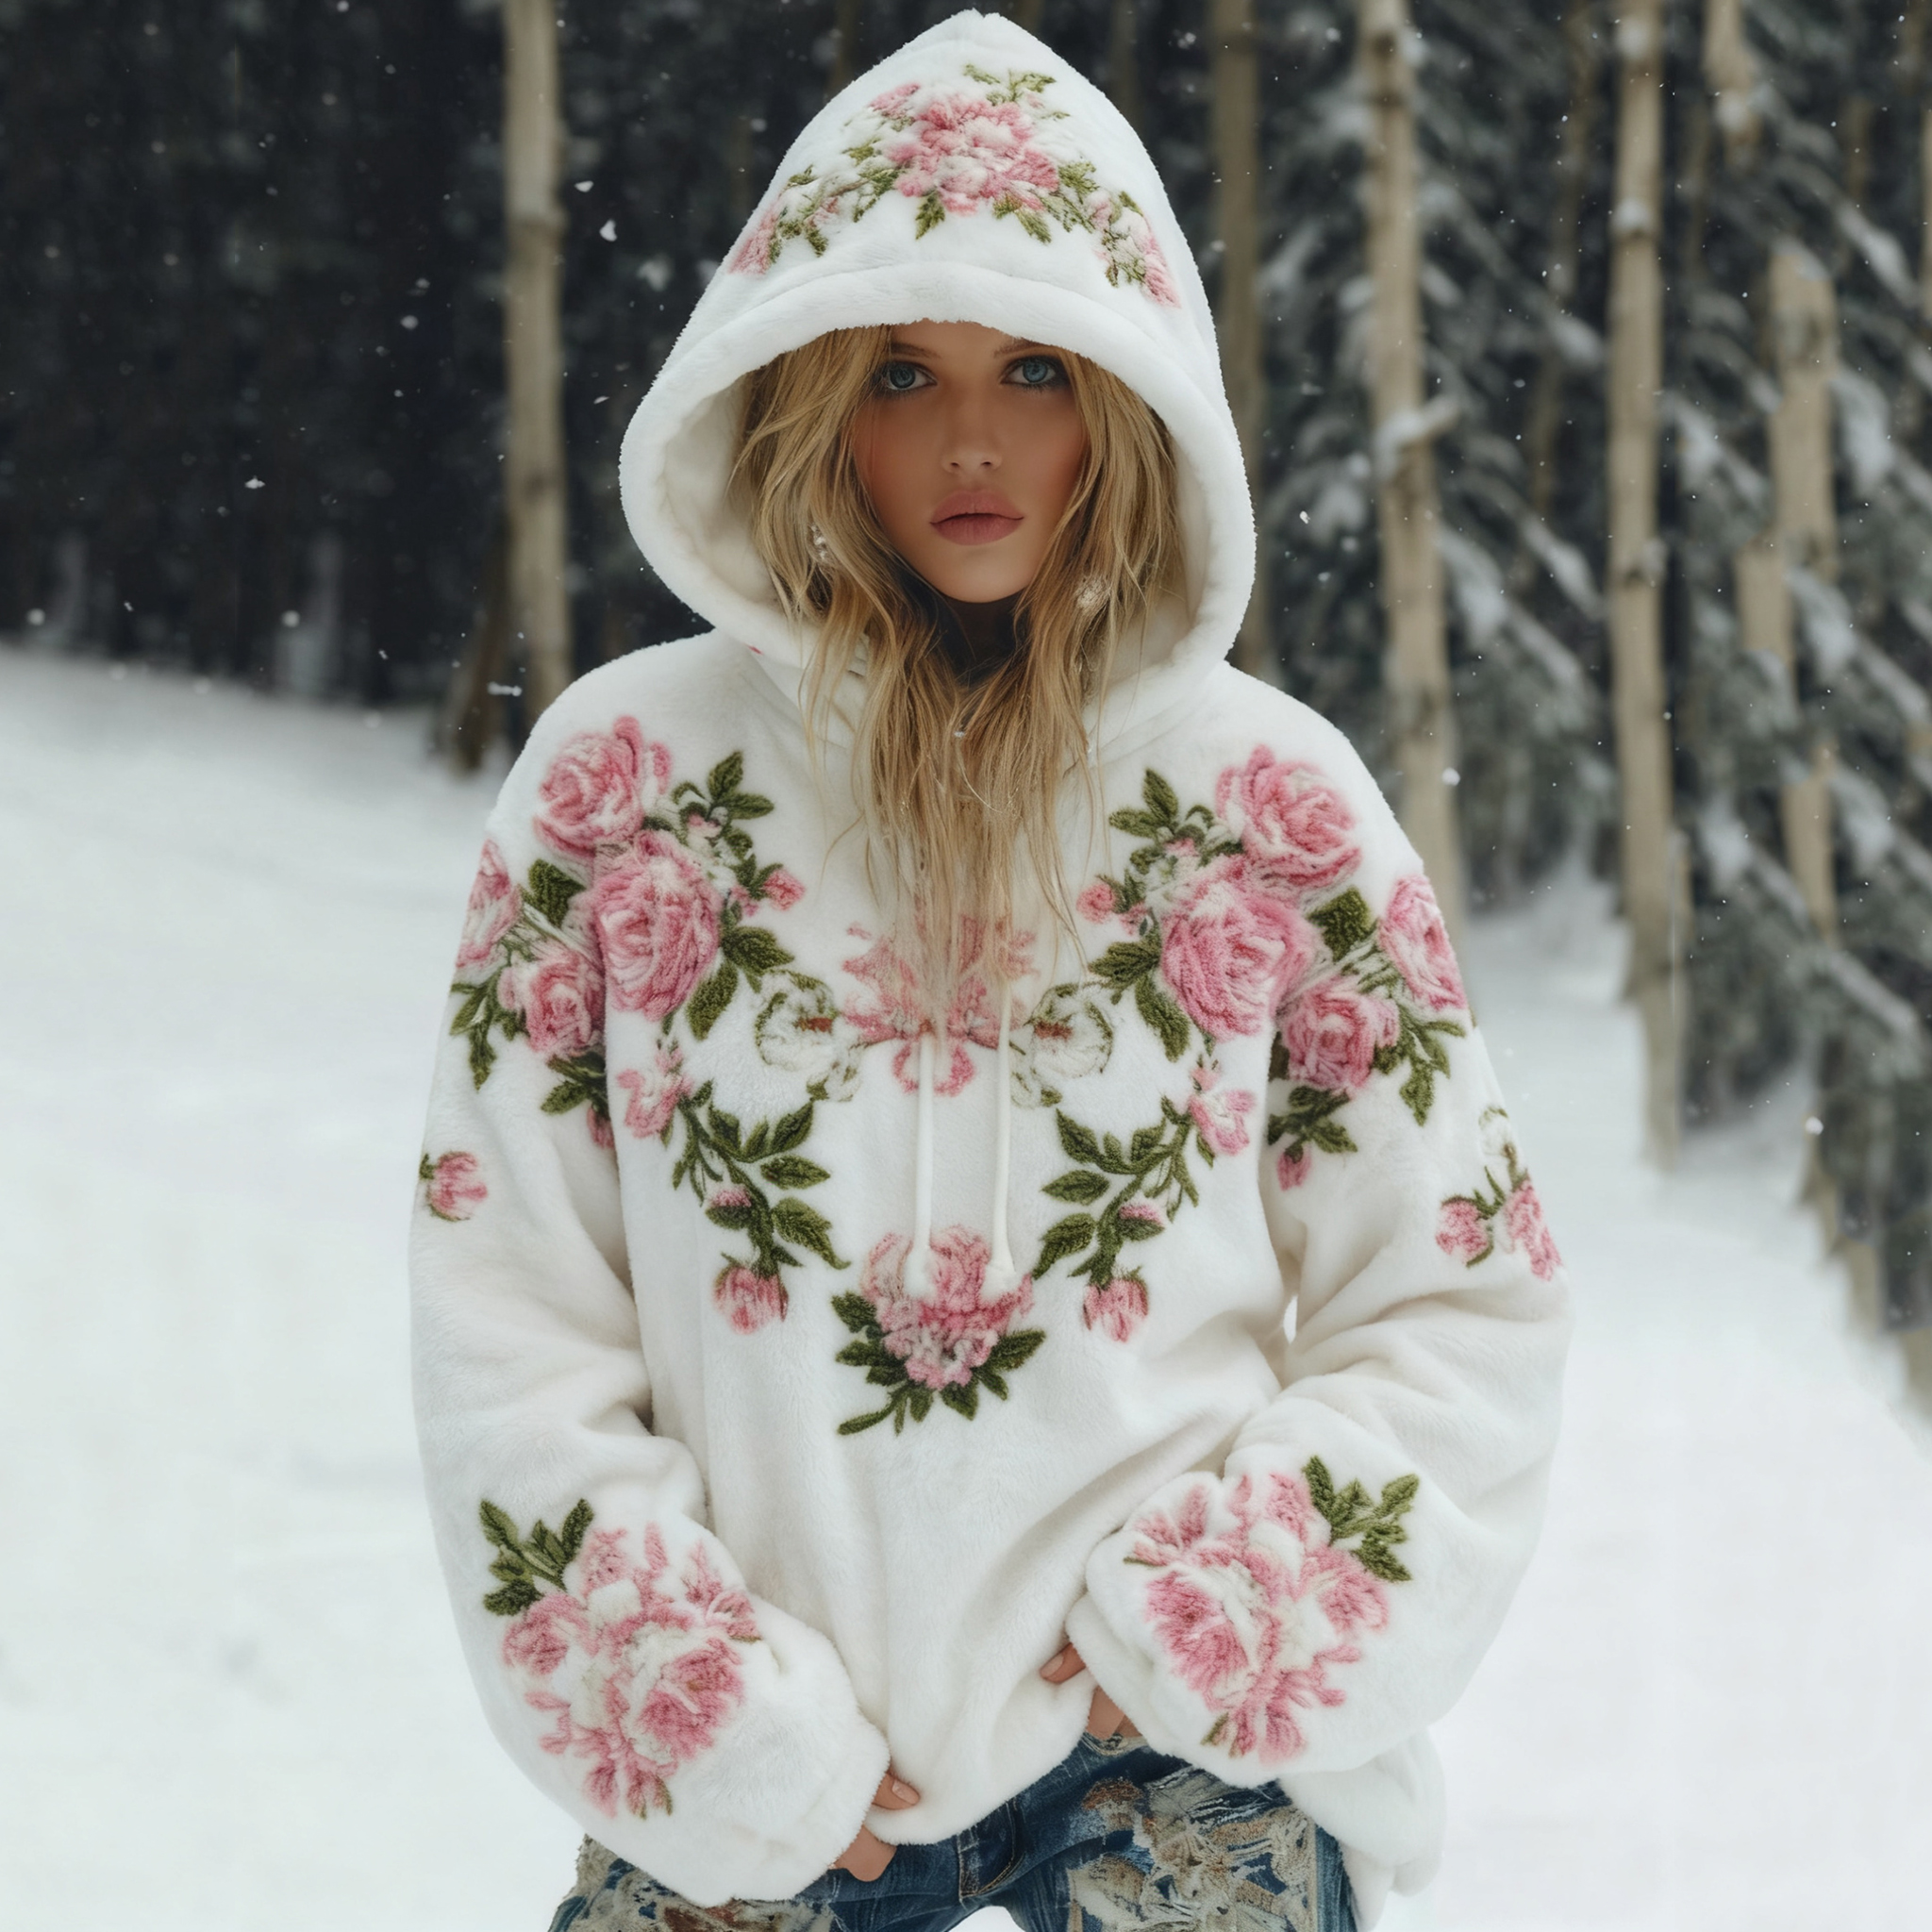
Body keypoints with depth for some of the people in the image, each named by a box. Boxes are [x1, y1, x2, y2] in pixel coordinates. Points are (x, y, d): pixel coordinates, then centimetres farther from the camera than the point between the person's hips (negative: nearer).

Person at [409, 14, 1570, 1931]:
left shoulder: (1269, 798, 2)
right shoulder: (624, 776, 1)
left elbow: (1462, 1299, 5)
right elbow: (504, 1307, 1)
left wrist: (1212, 1633, -7)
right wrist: (719, 1730, -6)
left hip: (1181, 1759, 0)